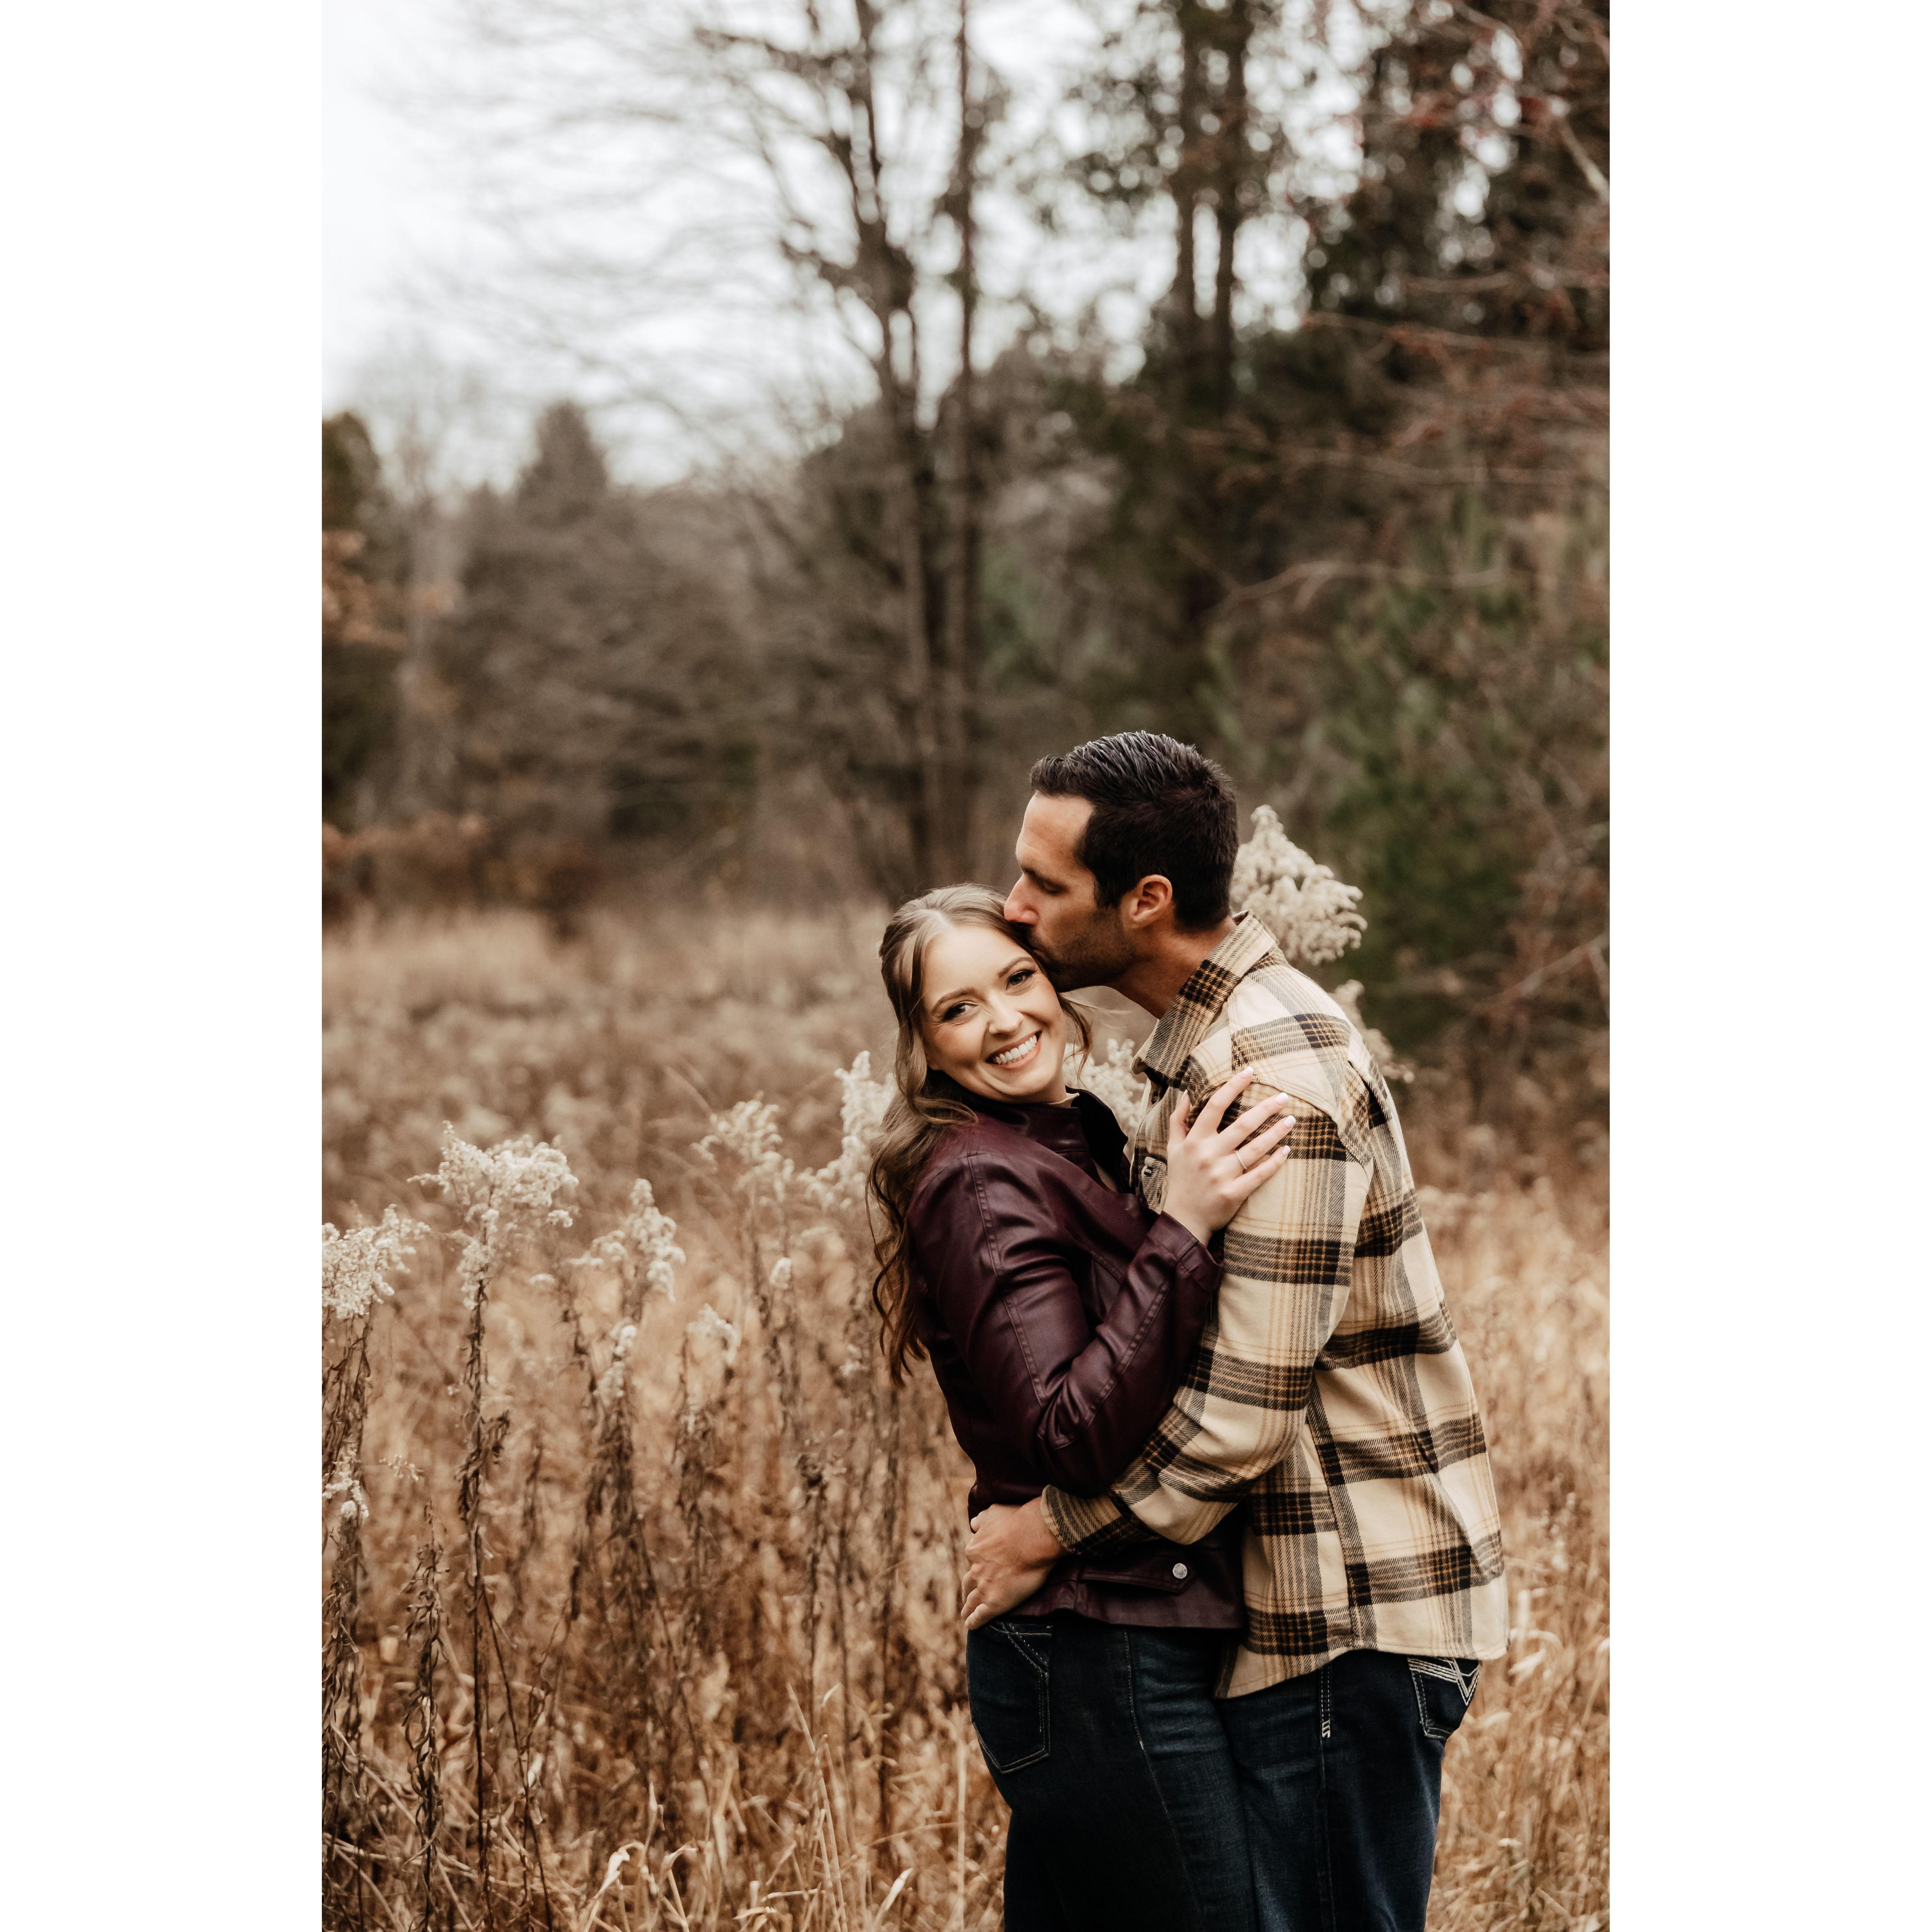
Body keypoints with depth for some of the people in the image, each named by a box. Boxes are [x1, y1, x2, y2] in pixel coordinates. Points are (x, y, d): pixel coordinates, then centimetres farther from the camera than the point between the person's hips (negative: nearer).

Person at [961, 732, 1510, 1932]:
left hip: (1351, 1620, -10)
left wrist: (1050, 1530, -12)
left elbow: (1241, 1409, -24)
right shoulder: (1210, 1034, 11)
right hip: (1311, 1606, 10)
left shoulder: (1274, 1080, -22)